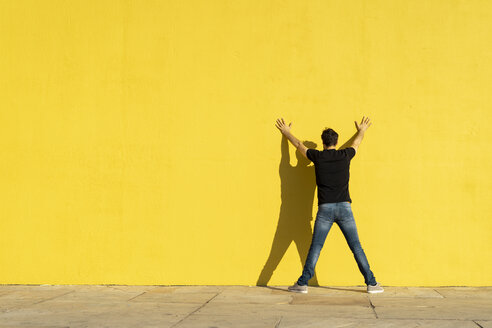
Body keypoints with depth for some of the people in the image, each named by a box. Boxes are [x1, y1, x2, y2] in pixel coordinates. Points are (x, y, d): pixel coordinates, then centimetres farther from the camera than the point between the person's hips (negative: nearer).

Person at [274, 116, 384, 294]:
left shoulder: (318, 156, 2)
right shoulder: (345, 156, 5)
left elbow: (299, 144, 20)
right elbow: (356, 143, 29)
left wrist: (286, 131, 38)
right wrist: (361, 131, 50)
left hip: (325, 208, -1)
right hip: (344, 207, 1)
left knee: (315, 248, 1)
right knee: (356, 247, 5)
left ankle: (302, 283, 1)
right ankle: (371, 283, 7)